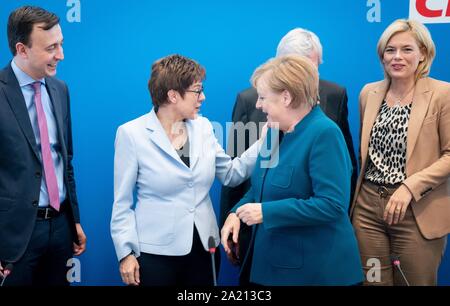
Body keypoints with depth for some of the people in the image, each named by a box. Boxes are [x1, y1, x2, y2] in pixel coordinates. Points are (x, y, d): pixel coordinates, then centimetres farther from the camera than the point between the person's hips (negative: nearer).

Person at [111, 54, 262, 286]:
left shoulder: (203, 126, 3)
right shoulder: (132, 133, -9)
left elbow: (230, 174, 7)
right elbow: (122, 202, -6)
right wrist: (126, 253, -9)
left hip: (202, 247, 4)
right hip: (156, 250, -4)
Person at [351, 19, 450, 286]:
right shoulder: (369, 93, 9)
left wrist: (410, 187, -18)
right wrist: (356, 193, 9)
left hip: (417, 212, -4)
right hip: (367, 207, 4)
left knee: (415, 282, 7)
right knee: (372, 281, 9)